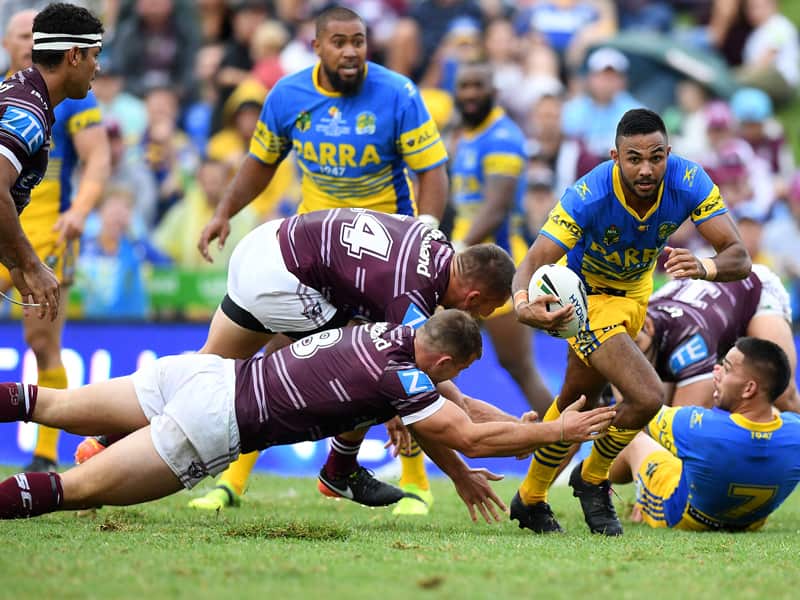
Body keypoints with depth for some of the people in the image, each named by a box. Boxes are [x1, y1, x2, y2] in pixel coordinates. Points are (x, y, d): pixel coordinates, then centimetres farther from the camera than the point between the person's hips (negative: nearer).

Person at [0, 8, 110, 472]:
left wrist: (79, 211, -21)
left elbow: (99, 160, -5)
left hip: (47, 229, -4)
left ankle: (47, 456, 4)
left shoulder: (72, 97, 1)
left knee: (43, 343, -5)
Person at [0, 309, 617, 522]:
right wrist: (559, 430, 4)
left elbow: (420, 411, 30)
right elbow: (470, 436, -5)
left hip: (202, 374, 8)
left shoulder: (395, 333, 13)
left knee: (57, 406, 14)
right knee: (80, 488, -11)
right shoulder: (398, 378, -12)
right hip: (212, 425, -8)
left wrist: (461, 477, 37)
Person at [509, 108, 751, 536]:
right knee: (646, 399, -19)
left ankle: (531, 501, 41)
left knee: (579, 402, 21)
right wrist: (524, 305, -62)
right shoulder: (588, 197, -36)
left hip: (636, 290, 5)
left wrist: (705, 268, -55)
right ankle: (592, 480, 9)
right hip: (590, 297, -5)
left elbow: (739, 259, -31)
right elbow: (532, 264, -39)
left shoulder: (689, 183, -27)